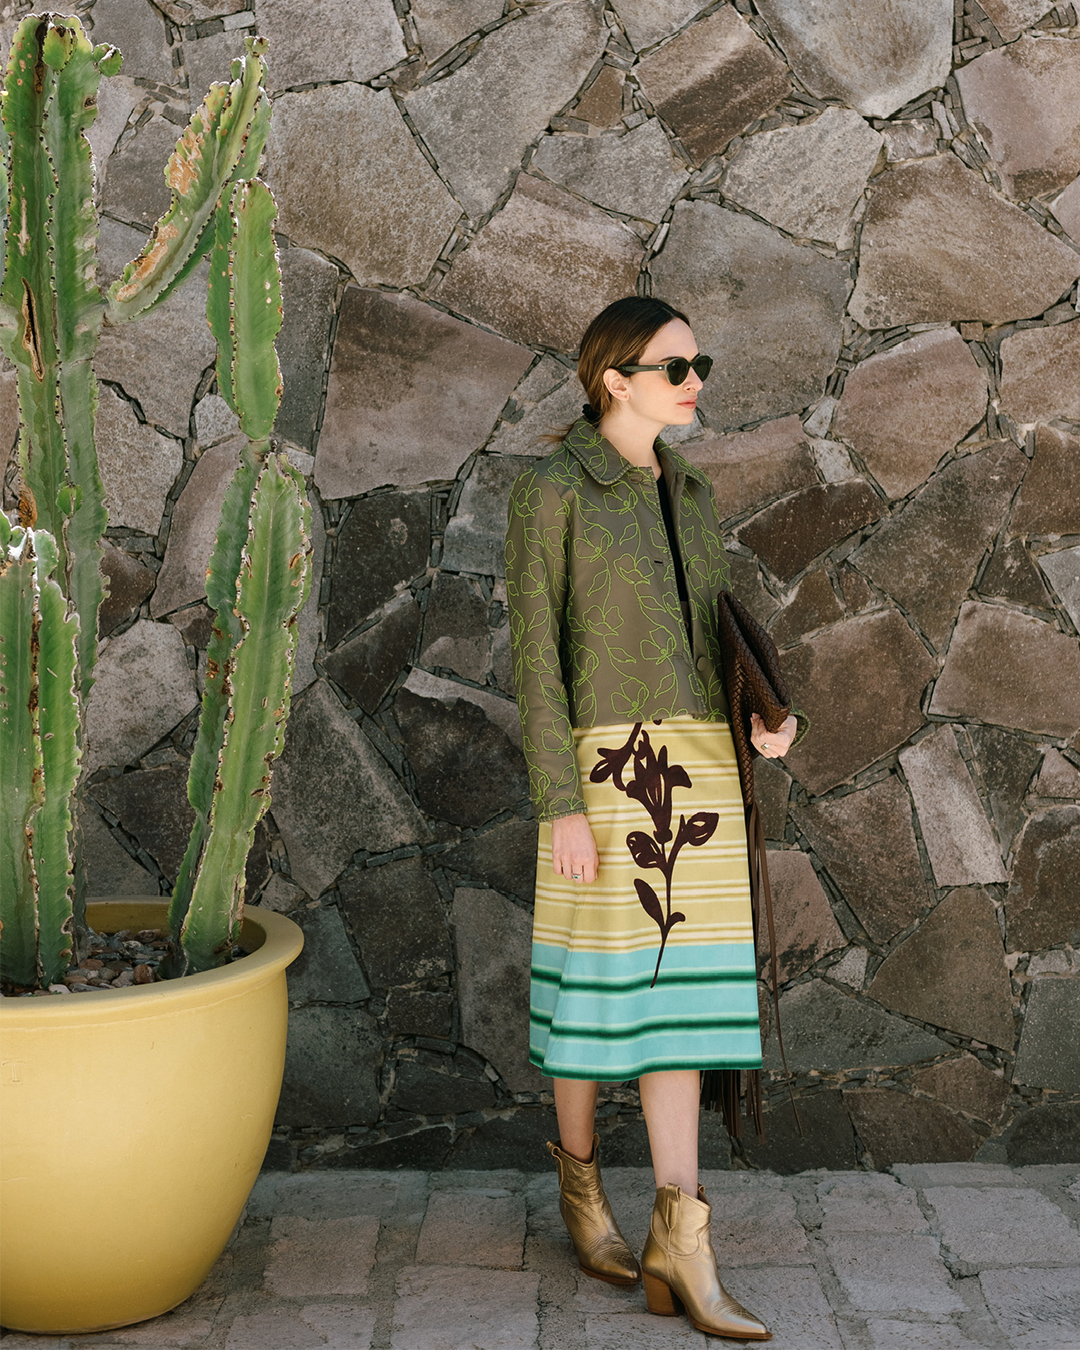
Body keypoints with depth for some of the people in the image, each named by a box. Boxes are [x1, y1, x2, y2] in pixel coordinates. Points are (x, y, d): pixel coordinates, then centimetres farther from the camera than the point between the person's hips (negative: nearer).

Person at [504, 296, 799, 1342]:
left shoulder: (690, 495, 14)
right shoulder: (549, 491, -6)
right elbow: (534, 655, -10)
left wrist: (763, 719, -2)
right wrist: (560, 806, -15)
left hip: (697, 769, 6)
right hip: (606, 767, -6)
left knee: (677, 993, 1)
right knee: (599, 987, 5)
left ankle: (679, 1255, 2)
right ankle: (580, 1185, 30)